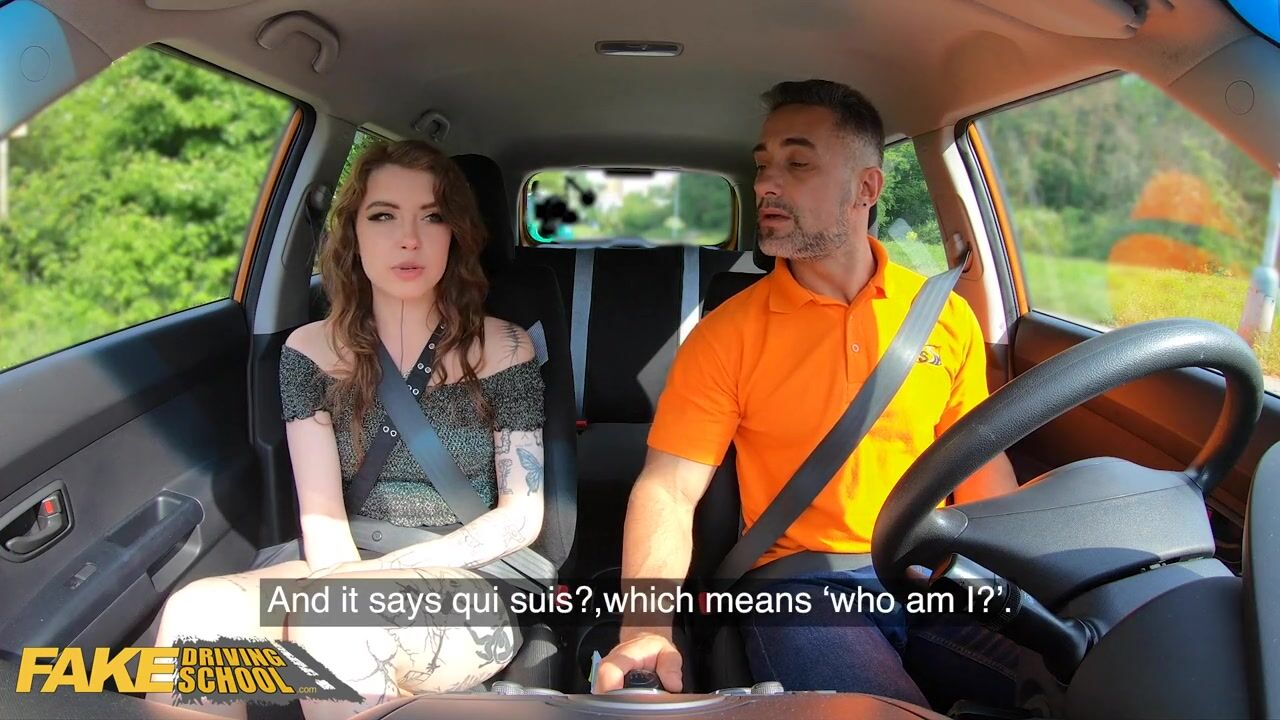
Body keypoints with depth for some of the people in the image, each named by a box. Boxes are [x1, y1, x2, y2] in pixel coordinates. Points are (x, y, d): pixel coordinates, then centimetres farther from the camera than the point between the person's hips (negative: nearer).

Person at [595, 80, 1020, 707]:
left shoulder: (946, 317, 5)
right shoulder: (728, 333, -3)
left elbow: (980, 465, 11)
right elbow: (668, 489, -8)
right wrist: (647, 629, -24)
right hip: (800, 584, -3)